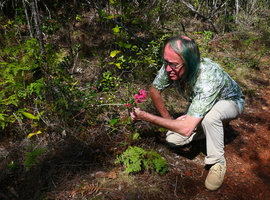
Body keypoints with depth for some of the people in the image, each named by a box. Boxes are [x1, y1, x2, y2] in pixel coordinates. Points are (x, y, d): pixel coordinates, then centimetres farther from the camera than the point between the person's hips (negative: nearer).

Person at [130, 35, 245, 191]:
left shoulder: (207, 78, -44)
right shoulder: (170, 67, -27)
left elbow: (187, 129, -44)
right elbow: (154, 90, -7)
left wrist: (146, 116, -39)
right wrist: (168, 119, -10)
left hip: (230, 102, -5)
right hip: (199, 102, 5)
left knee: (209, 116, -40)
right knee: (173, 139, -11)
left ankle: (218, 162, -16)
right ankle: (209, 127, 12)